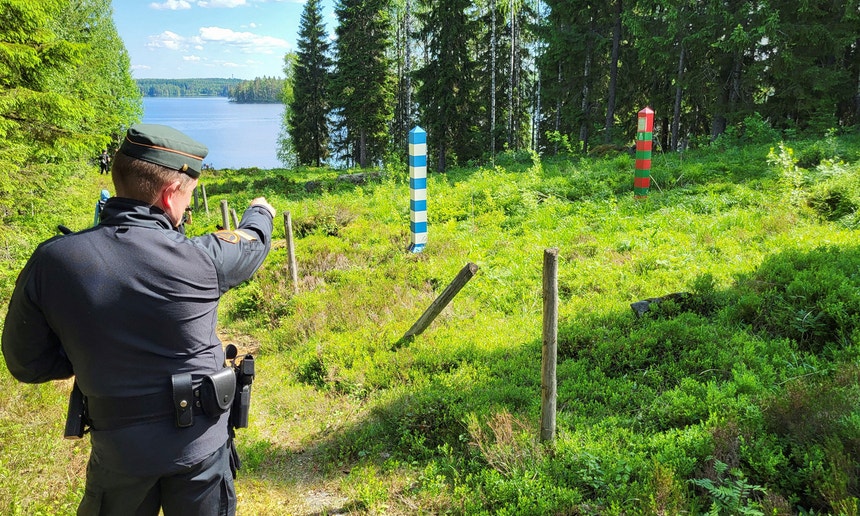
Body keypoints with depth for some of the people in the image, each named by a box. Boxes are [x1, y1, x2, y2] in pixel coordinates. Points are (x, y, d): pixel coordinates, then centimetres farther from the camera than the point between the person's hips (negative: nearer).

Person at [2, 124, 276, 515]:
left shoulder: (50, 262, -15)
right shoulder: (199, 259, -20)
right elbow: (254, 243, 4)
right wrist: (260, 211, 26)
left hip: (116, 449, 1)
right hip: (201, 443, -1)